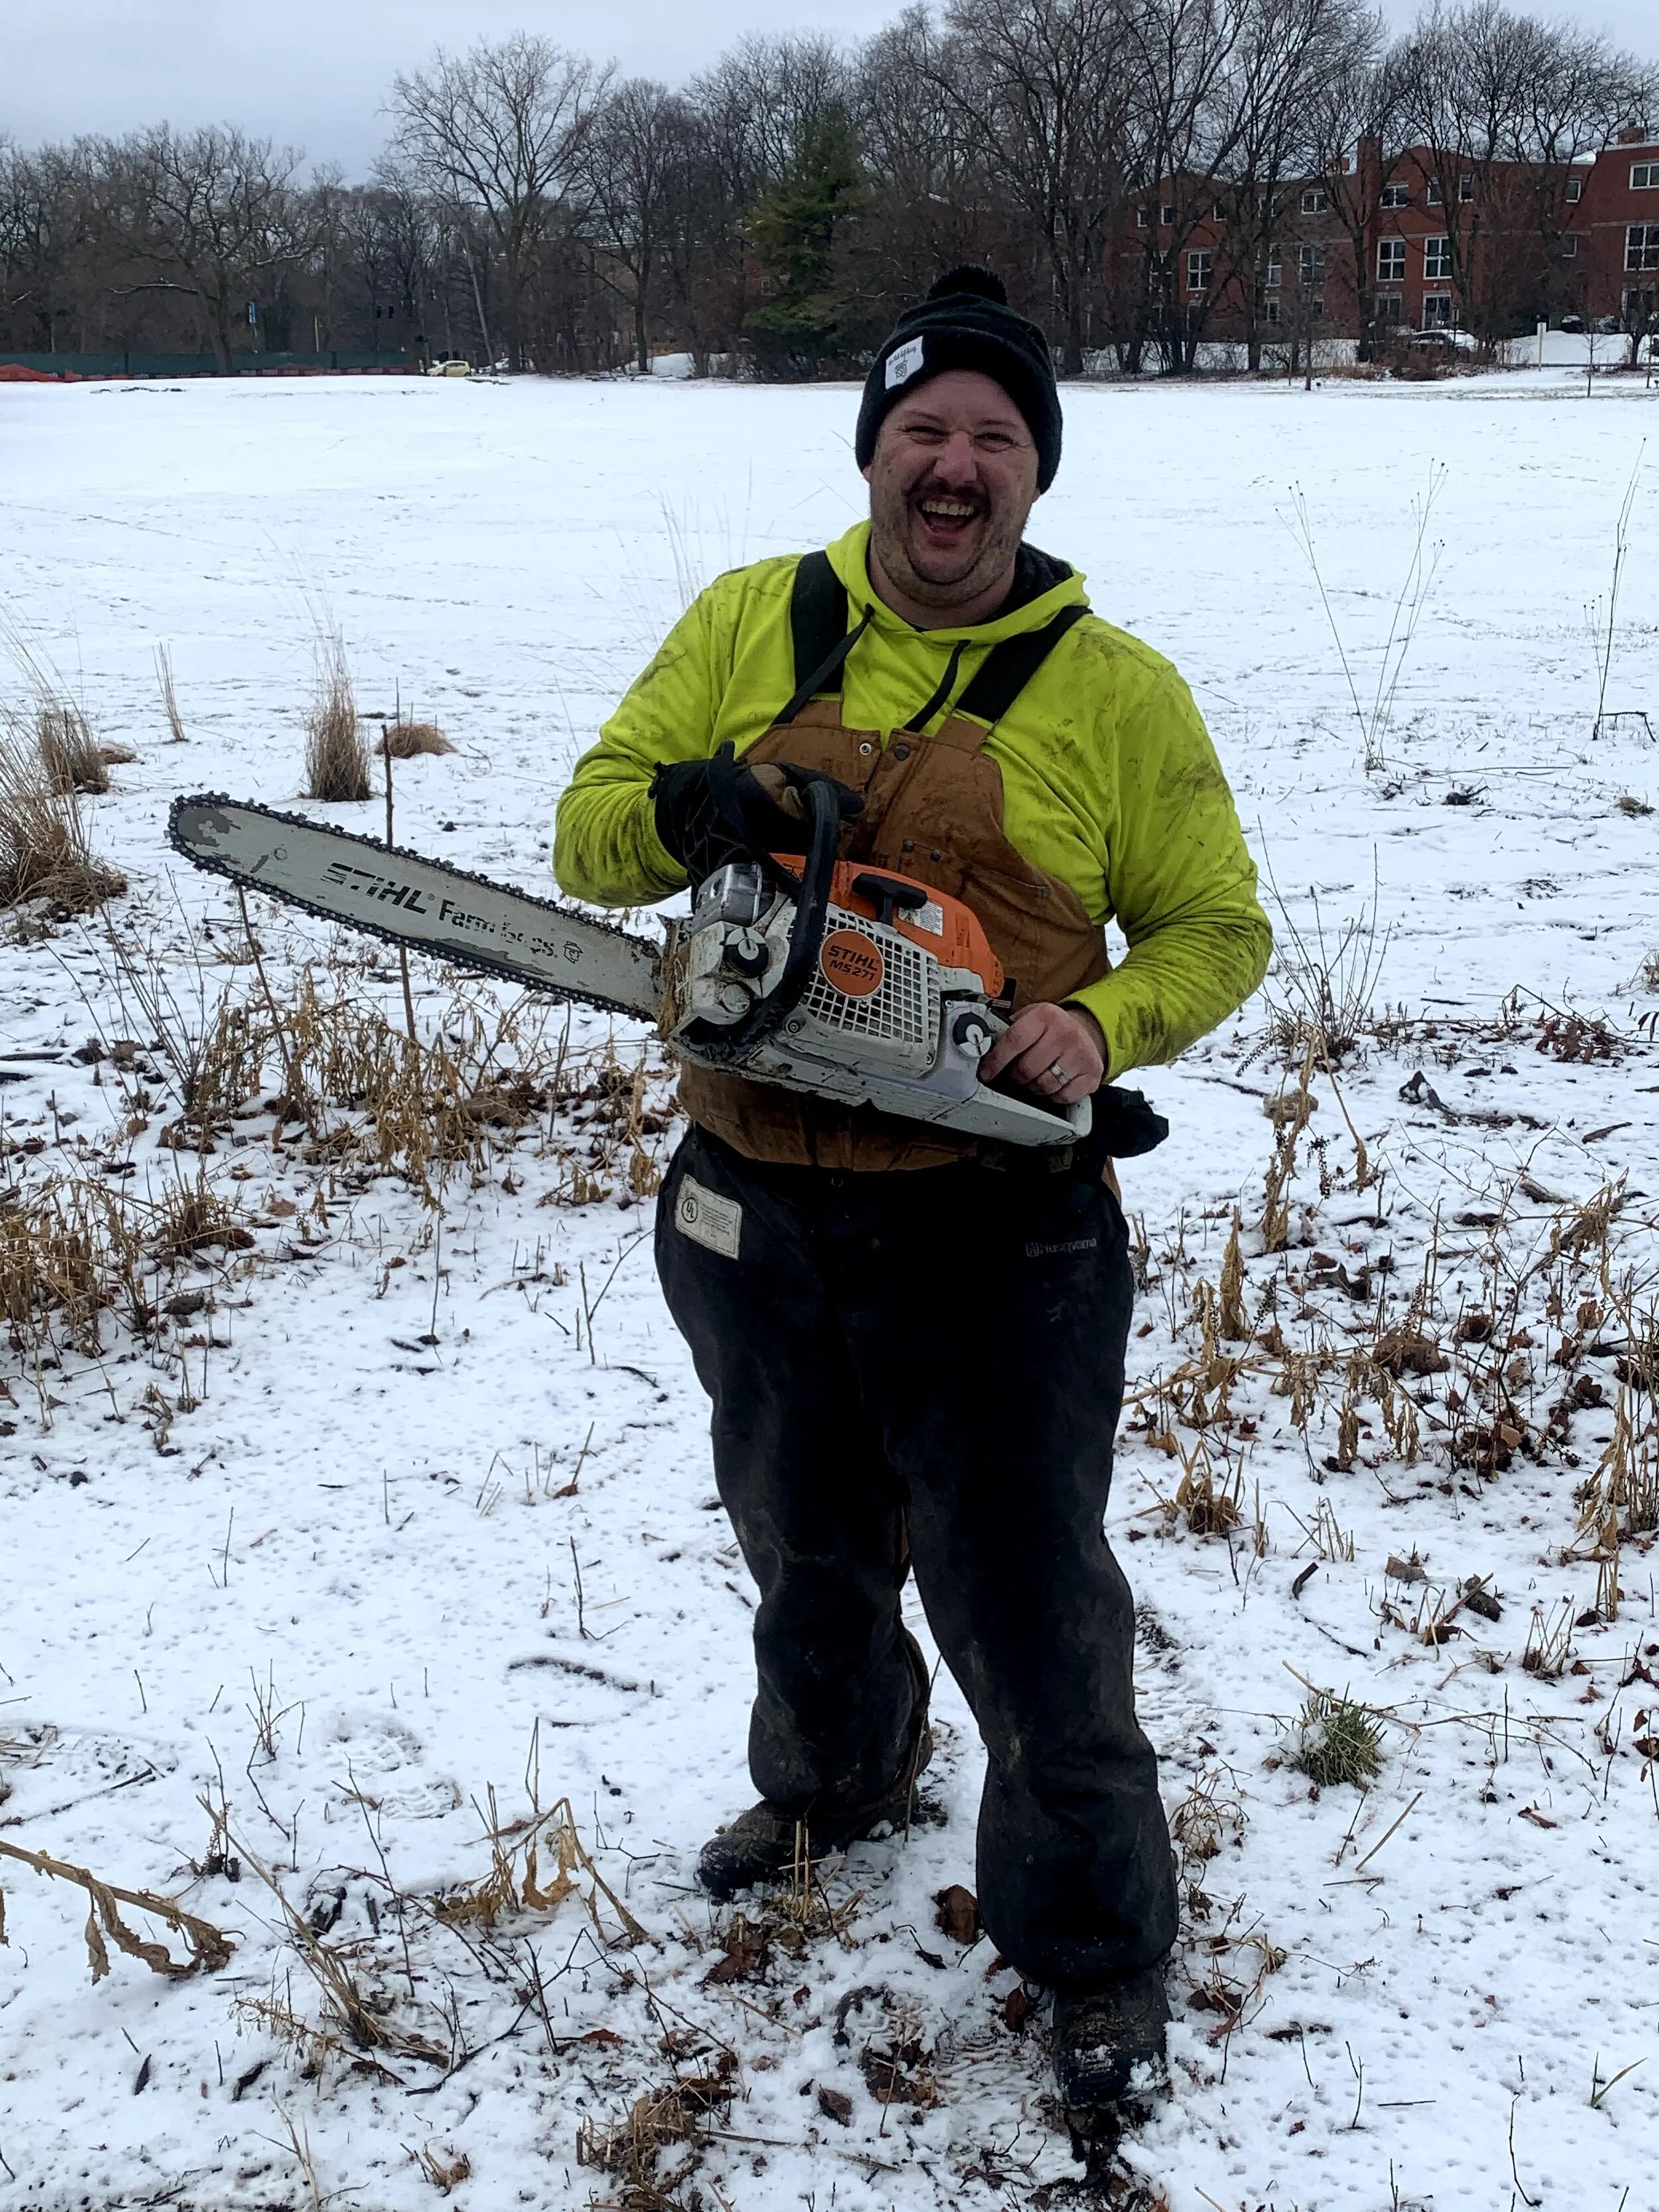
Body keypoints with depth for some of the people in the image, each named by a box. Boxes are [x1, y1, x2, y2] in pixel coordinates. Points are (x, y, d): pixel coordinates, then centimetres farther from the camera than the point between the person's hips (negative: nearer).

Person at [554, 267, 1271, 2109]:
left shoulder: (1116, 690, -4)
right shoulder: (747, 626, 3)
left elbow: (1217, 928, 1)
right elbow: (589, 834, 3)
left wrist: (1102, 1024, -19)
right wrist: (683, 803, -19)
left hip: (994, 1230, -3)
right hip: (757, 1212, 4)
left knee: (1027, 1599, 4)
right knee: (806, 1549, 25)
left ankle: (1095, 1947, 24)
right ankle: (833, 1781, 53)